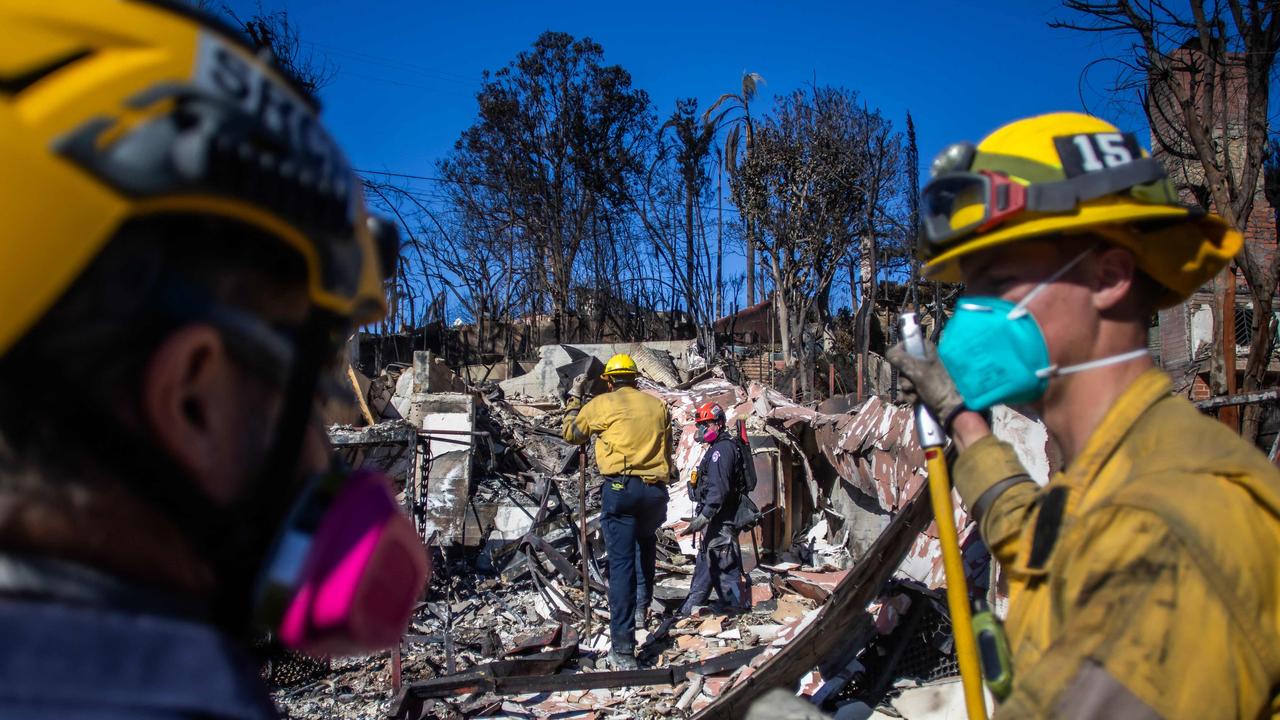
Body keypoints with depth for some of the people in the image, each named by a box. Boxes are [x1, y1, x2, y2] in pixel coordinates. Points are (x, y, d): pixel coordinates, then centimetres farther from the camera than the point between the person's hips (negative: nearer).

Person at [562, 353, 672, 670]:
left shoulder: (601, 404, 4)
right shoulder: (658, 405, 13)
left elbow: (571, 433, 19)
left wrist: (574, 397, 30)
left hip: (620, 488, -3)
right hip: (656, 490, 4)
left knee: (622, 564, -5)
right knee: (646, 542, 32)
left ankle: (623, 649, -8)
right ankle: (642, 605, 28)